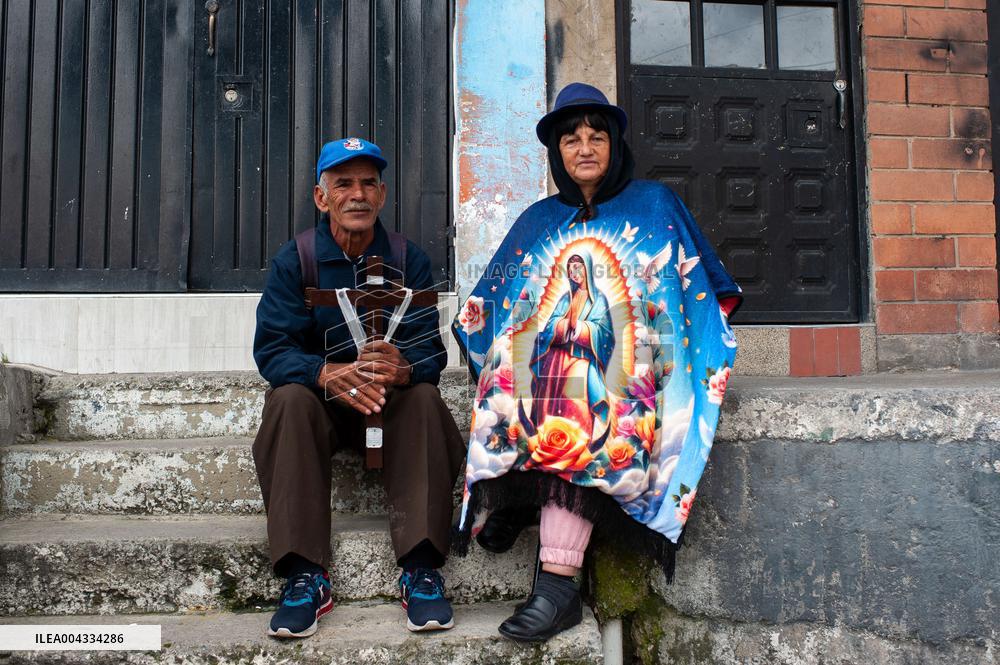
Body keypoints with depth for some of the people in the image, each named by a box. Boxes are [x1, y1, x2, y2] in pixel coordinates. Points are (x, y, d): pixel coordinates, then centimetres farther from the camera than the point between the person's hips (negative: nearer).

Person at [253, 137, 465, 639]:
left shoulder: (409, 260, -1)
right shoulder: (294, 259, -3)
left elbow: (430, 352, -11)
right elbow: (271, 349, -15)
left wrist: (402, 369, -37)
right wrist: (330, 373, -36)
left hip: (392, 400, 0)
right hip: (321, 401, 0)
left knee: (425, 399, -30)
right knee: (289, 398, -31)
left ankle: (421, 570, -29)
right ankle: (304, 575, -29)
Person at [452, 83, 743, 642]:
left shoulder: (654, 206, 14)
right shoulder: (538, 221, 22)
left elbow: (705, 291, 9)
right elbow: (487, 309, 22)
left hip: (623, 364, -3)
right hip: (554, 360, 3)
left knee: (577, 421, -34)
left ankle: (558, 582, -37)